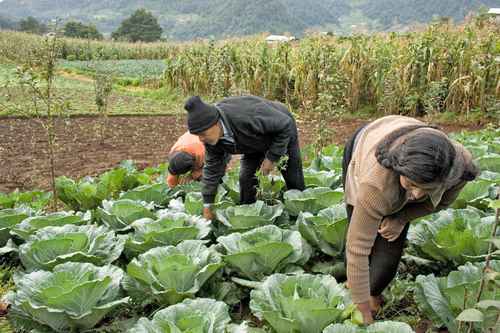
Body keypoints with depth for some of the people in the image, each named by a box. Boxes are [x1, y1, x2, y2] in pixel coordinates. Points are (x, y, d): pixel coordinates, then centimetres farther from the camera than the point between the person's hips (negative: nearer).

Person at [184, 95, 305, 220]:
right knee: (246, 179, -9)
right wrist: (207, 205, -9)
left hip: (283, 133, -5)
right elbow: (212, 168, -11)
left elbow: (285, 125, -33)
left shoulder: (248, 117, -46)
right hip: (256, 143, 5)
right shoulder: (211, 135, -23)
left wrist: (272, 157, -30)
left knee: (294, 182, 1)